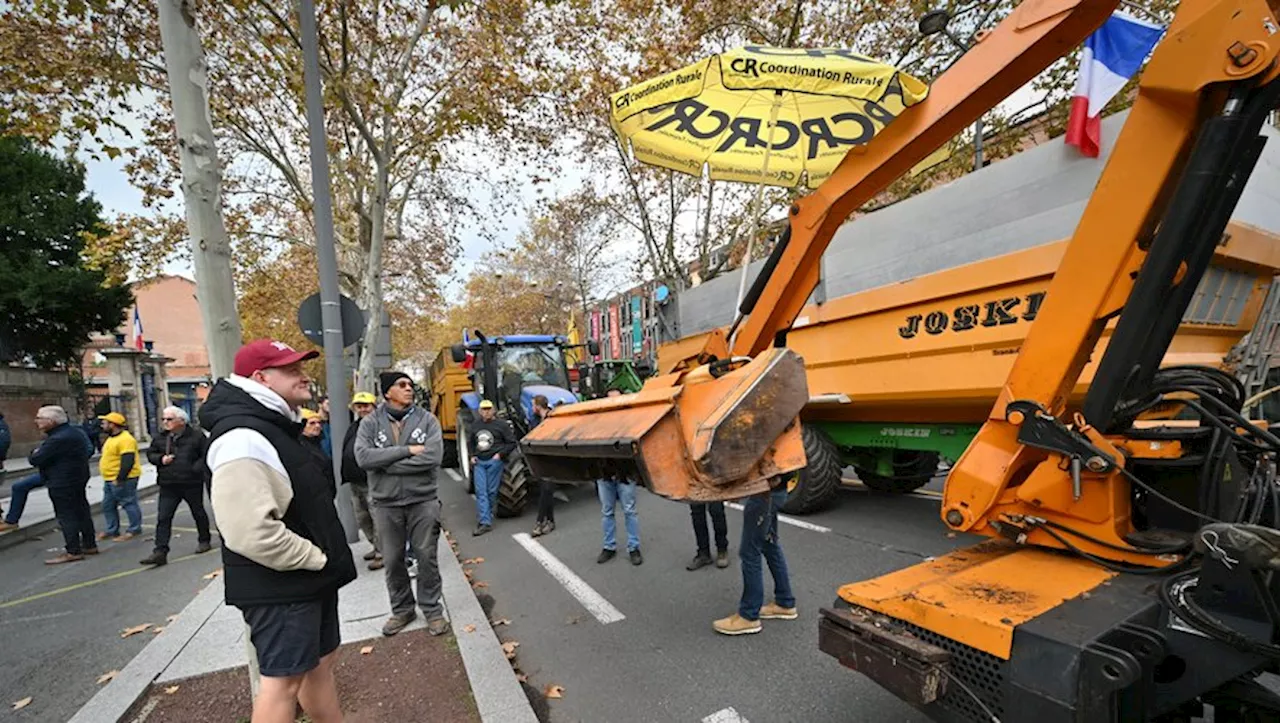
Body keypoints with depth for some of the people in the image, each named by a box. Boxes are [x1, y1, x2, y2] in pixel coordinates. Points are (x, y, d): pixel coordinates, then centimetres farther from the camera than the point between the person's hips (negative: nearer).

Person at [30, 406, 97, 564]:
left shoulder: (57, 439, -22)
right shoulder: (75, 432, 9)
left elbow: (35, 460, -19)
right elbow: (89, 449, 20)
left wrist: (34, 453, 2)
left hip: (62, 484, -10)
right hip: (78, 478, 10)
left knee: (66, 516, -3)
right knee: (81, 512, 14)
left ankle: (73, 552, 1)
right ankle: (89, 545, 22)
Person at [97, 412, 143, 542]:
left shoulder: (125, 439, -20)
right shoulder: (112, 438, 15)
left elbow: (128, 461, -25)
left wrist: (119, 479, -24)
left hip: (122, 480, -11)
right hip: (110, 480, 11)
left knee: (129, 504, -2)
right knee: (108, 505, 17)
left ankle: (134, 530, 6)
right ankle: (112, 530, 28)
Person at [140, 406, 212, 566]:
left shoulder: (196, 437, -7)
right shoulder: (160, 439, 6)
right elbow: (150, 453, 15)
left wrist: (196, 468, -19)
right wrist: (161, 459, -7)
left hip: (192, 483, -3)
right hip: (168, 486, 4)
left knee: (198, 513, 12)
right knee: (163, 518, -2)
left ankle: (204, 540, 29)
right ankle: (160, 552, -1)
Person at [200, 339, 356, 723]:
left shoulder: (275, 428, 12)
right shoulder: (243, 439, -22)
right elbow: (253, 533, -31)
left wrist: (325, 559, 15)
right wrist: (316, 558, -18)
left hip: (310, 578, 10)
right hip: (280, 586, -10)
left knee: (321, 662, 20)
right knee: (283, 678, 4)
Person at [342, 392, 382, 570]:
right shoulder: (353, 428, 17)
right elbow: (346, 453, 23)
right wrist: (346, 476, 19)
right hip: (355, 483, 9)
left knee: (378, 520, -3)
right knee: (362, 519, 18)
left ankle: (382, 553, 7)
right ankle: (377, 547, 32)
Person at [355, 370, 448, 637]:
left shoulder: (427, 419, -3)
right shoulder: (370, 422, 0)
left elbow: (433, 457, -16)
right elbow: (363, 457, -16)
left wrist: (385, 463, -14)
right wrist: (408, 450, -20)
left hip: (423, 501, -1)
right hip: (385, 504, 1)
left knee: (427, 557, 7)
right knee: (393, 560, 13)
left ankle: (432, 609, 24)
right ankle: (401, 610, 32)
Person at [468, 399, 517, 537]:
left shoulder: (501, 424, -3)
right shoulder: (475, 426, 10)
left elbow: (512, 442, -2)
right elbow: (470, 442, 26)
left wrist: (500, 454, -11)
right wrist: (472, 456, 11)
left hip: (494, 461, -4)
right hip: (479, 462, 4)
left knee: (491, 491, 3)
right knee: (480, 492, -4)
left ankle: (485, 518, 19)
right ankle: (485, 522, -3)